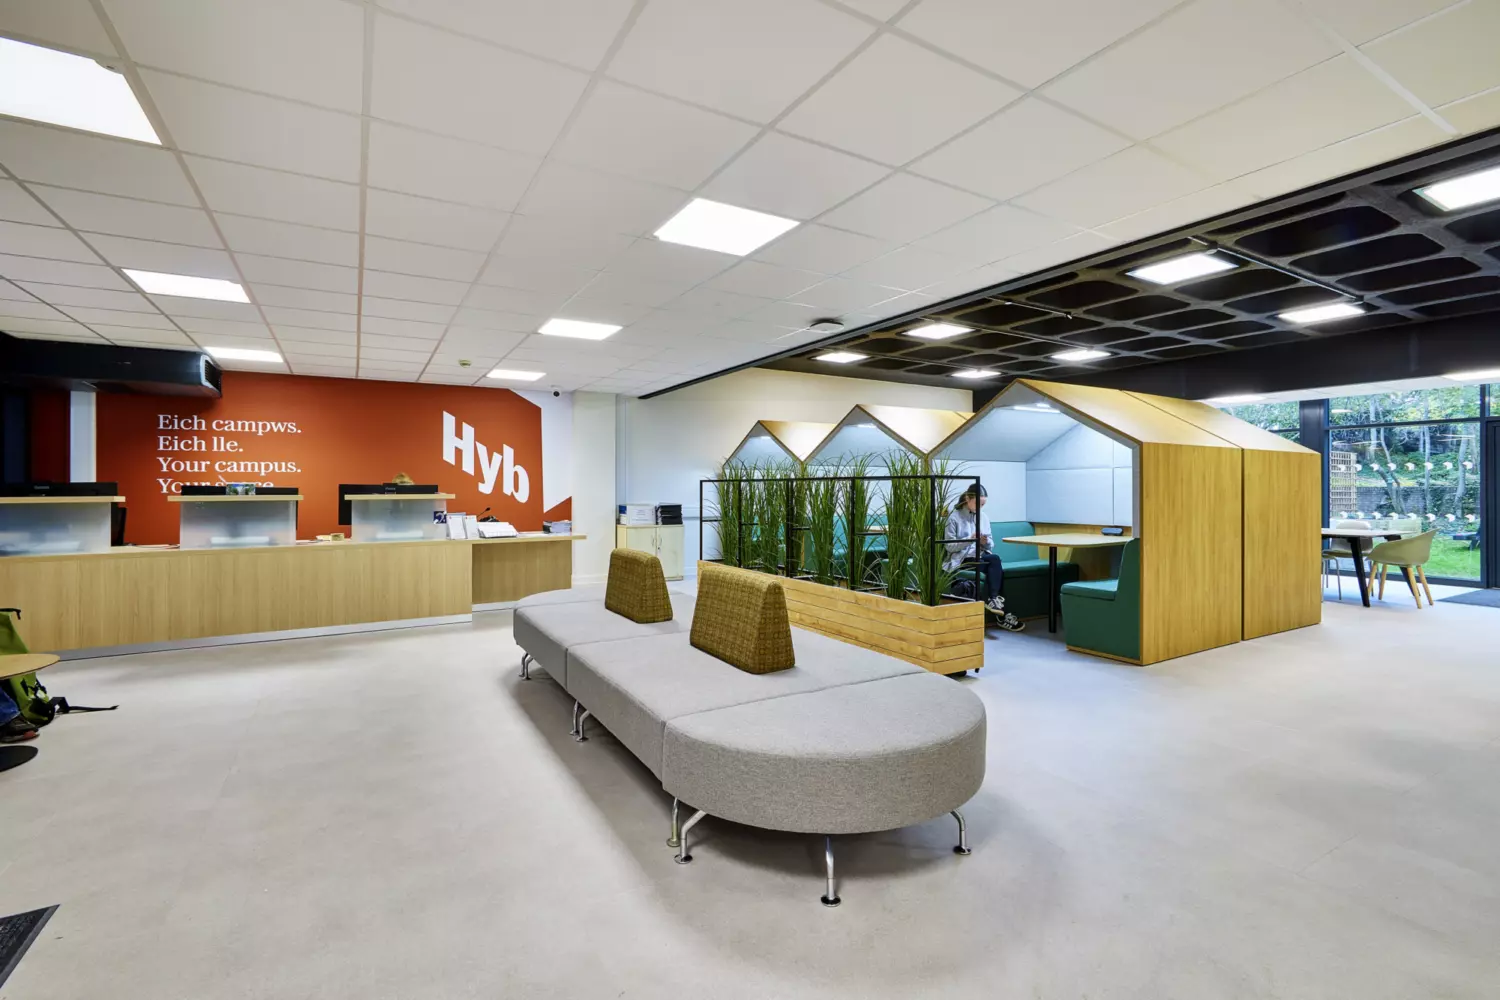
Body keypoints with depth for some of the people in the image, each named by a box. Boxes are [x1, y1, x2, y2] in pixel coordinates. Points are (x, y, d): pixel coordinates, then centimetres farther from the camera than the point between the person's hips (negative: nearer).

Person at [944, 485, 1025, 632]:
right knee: (996, 563, -29)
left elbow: (990, 546, 14)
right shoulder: (954, 518, -5)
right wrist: (970, 539, -22)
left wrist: (986, 541, -11)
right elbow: (950, 547, -10)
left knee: (995, 560, -30)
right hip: (962, 559, -5)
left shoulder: (983, 518, 13)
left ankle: (992, 600, -33)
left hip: (981, 557, 5)